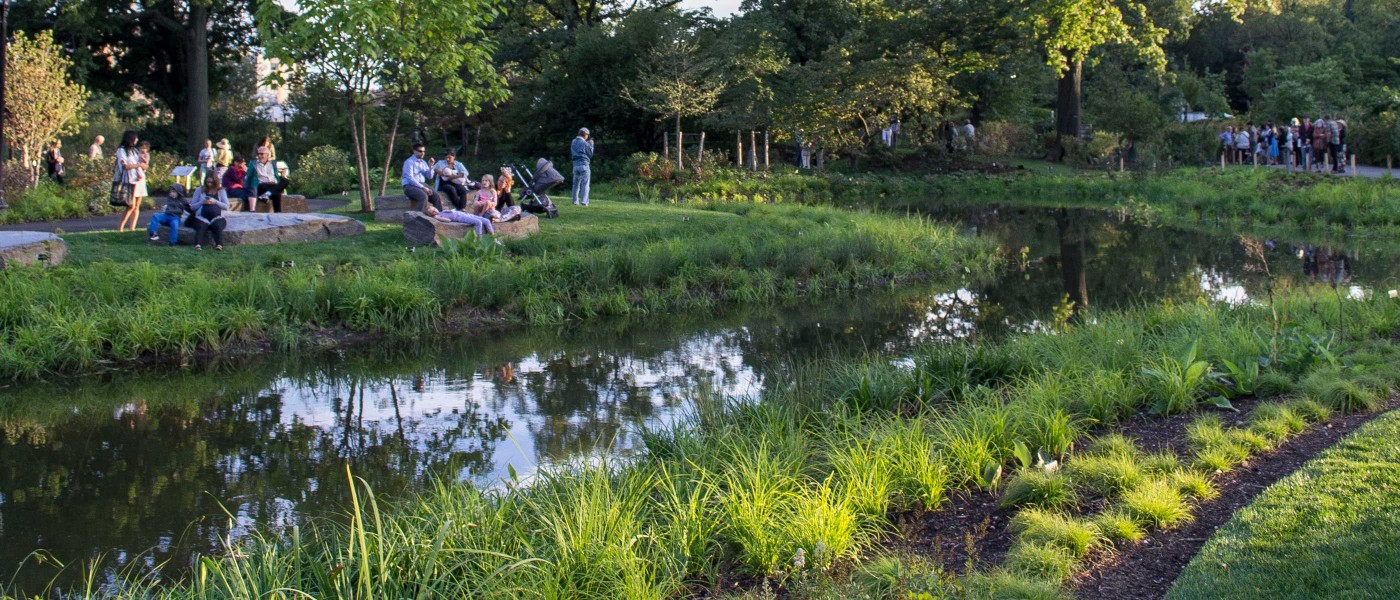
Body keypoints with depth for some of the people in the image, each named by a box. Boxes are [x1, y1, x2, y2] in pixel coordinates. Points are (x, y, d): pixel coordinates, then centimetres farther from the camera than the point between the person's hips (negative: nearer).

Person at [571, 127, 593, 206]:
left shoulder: (573, 142, 10)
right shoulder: (585, 143, -9)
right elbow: (590, 154, -3)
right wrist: (591, 145, 10)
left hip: (575, 165, 6)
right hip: (584, 164, -6)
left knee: (576, 183, 13)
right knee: (585, 184, -5)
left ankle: (575, 200, 14)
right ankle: (584, 201, -11)